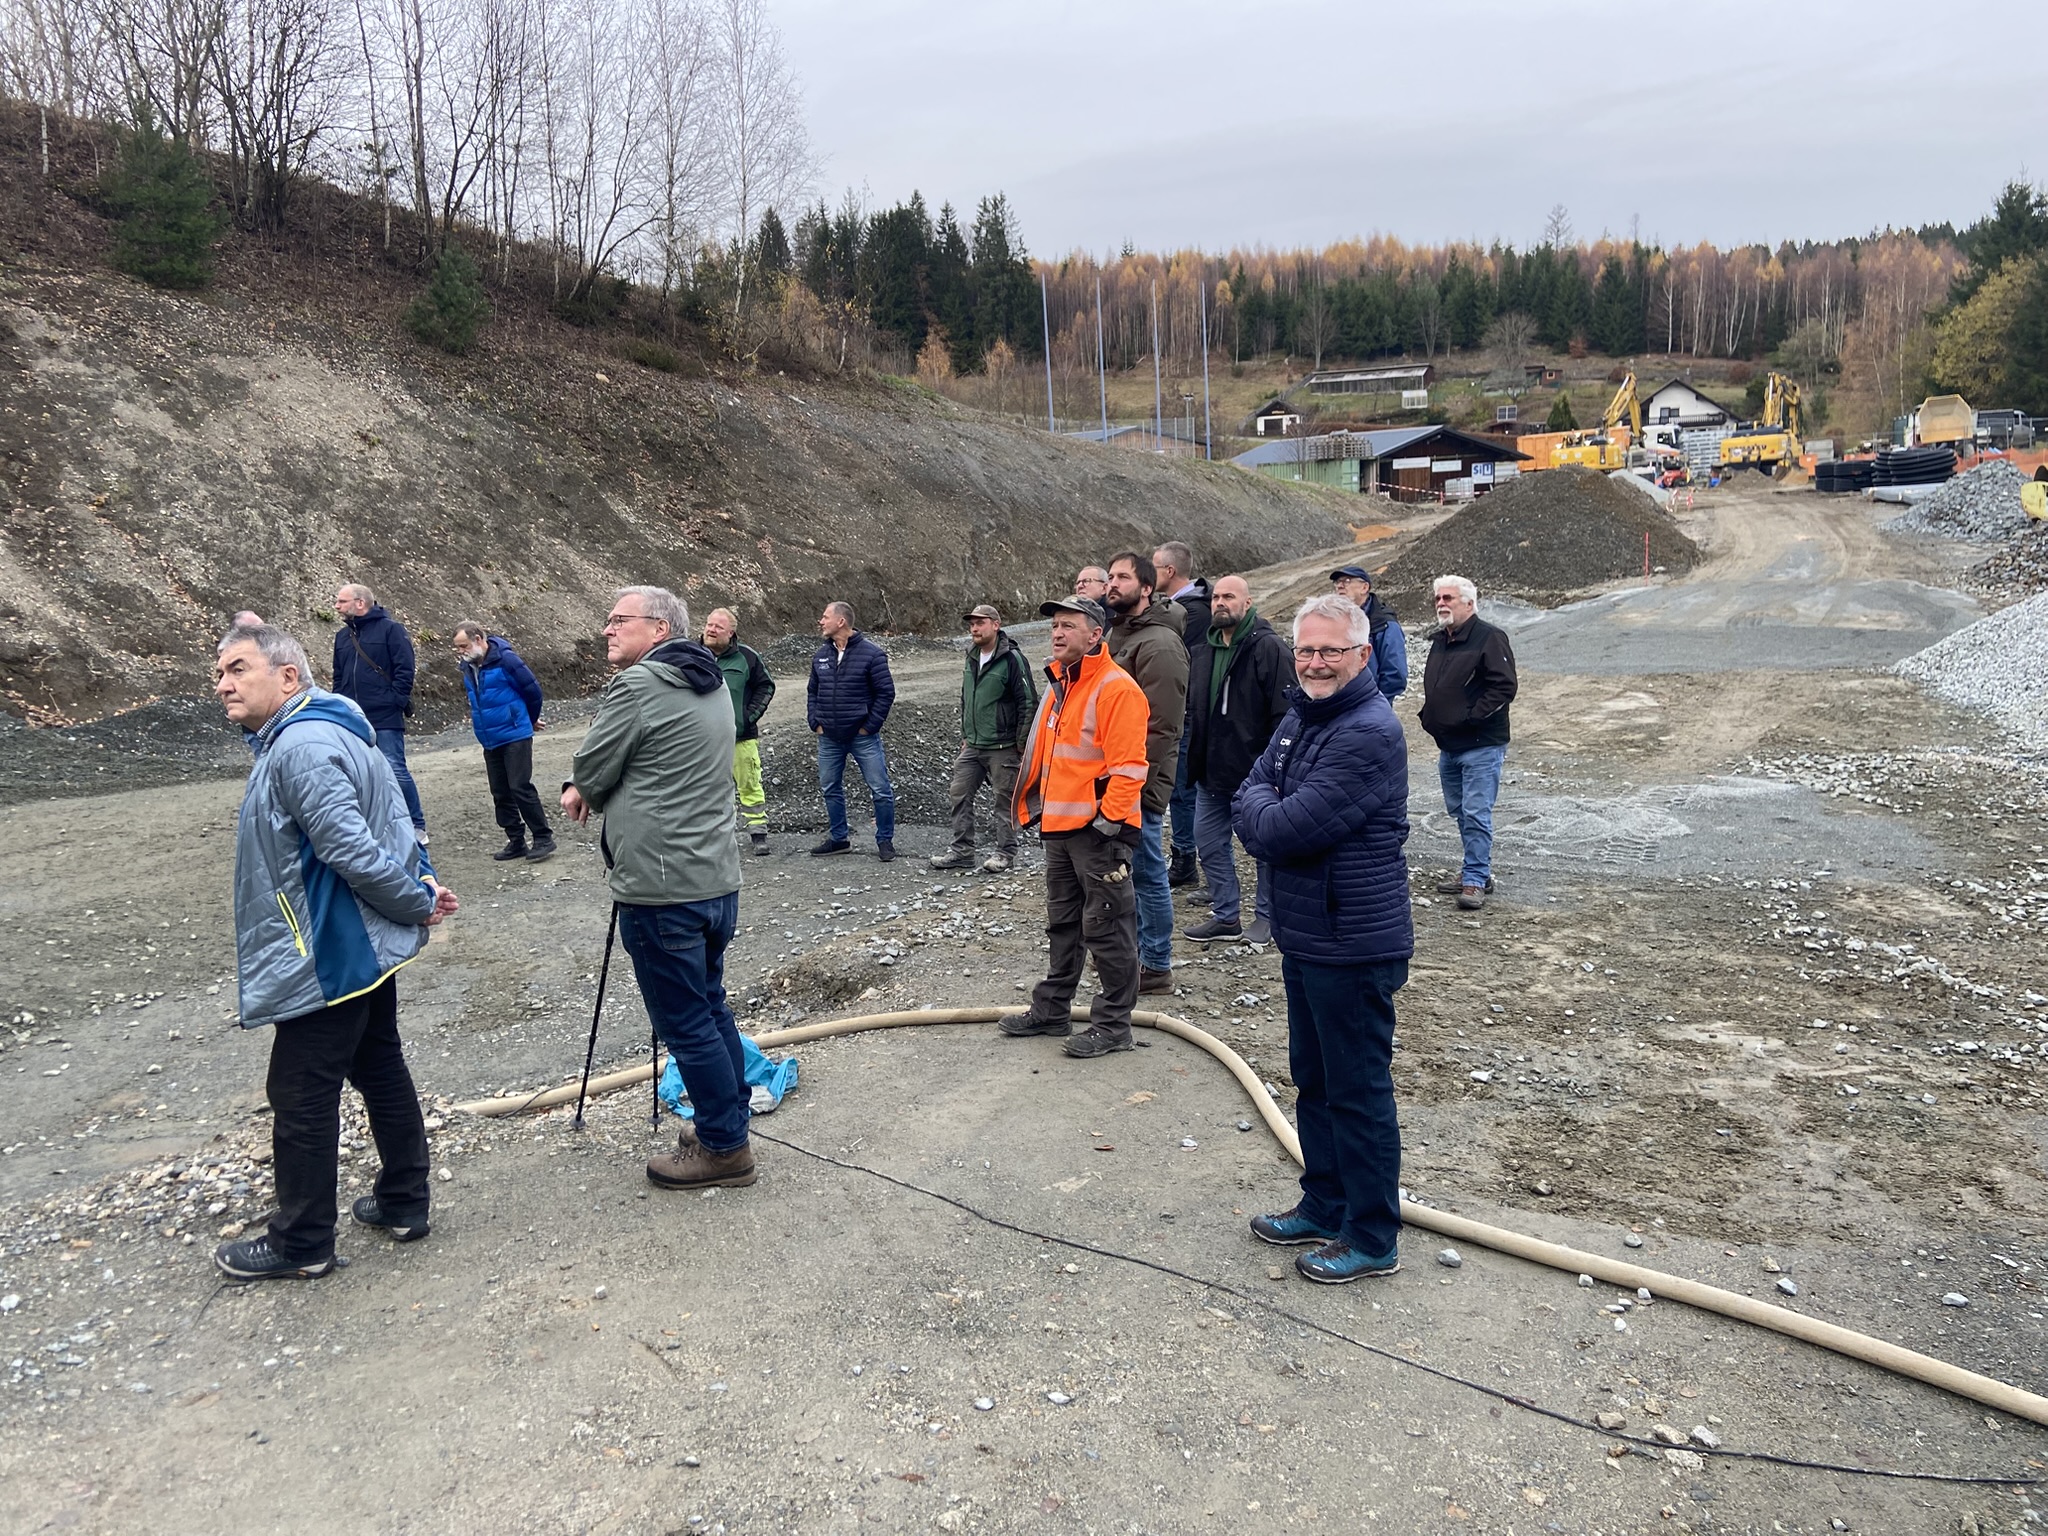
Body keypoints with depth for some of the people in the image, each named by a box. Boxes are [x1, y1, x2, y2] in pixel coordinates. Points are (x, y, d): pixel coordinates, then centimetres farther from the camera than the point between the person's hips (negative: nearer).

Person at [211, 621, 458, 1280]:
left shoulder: (302, 747, -23)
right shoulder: (327, 731, 11)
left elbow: (352, 849, -27)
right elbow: (393, 822, 15)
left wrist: (414, 903, -15)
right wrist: (423, 887, 4)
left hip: (326, 958, -10)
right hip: (368, 948, 10)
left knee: (301, 1097, 3)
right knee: (381, 1071, 18)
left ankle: (300, 1244, 17)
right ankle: (404, 1202, 31)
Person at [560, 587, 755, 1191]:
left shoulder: (636, 686, -15)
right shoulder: (711, 684, 13)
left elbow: (589, 776, -7)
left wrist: (582, 793, 15)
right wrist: (591, 793, 9)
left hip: (662, 892, -9)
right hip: (717, 880, 9)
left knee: (685, 1023, 1)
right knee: (711, 1008, 19)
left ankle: (723, 1148, 10)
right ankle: (727, 1124, 30)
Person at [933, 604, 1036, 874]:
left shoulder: (1012, 659, -12)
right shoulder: (972, 658, 12)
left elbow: (1028, 703, -12)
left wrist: (1021, 743, -12)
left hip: (1002, 747, -8)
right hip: (973, 746, 8)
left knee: (1004, 799, 1)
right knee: (959, 793, 7)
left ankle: (1006, 852, 12)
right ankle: (962, 850, 16)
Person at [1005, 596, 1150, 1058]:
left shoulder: (1117, 689, -15)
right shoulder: (1059, 684, 15)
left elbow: (1128, 764, -19)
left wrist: (1108, 819, -20)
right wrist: (1038, 806, 18)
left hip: (1097, 829, -9)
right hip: (1058, 828, 10)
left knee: (1106, 930, -1)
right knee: (1062, 924, 19)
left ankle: (1113, 1024, 9)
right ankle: (1051, 1010, 31)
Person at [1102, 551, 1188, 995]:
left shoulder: (1159, 645, -16)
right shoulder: (1117, 634, 15)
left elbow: (1161, 727, -21)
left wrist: (1137, 782, -22)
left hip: (1140, 781, -10)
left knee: (1147, 872, -1)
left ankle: (1156, 966, 9)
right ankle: (1133, 951, 30)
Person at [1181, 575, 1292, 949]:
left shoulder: (1268, 648, -12)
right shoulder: (1204, 650, 11)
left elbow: (1284, 711, -16)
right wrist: (1196, 758, 13)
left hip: (1254, 768, -7)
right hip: (1211, 769, 7)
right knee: (1209, 841, 11)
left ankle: (1266, 916, 21)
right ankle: (1225, 915, 23)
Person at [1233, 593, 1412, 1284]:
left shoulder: (1370, 735, -22)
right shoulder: (1299, 718, 10)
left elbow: (1282, 829, -26)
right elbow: (1250, 799, 11)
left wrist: (1262, 811, -5)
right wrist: (1270, 813, -10)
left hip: (1353, 944, -10)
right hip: (1303, 934, 10)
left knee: (1358, 1091, 3)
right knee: (1314, 1079, 21)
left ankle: (1373, 1238, 17)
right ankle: (1324, 1205, 37)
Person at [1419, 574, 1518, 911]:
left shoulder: (1489, 638, -11)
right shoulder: (1439, 640, 14)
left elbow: (1504, 687, -17)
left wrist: (1471, 717, -19)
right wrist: (1430, 715, 10)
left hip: (1481, 746, -9)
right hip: (1448, 745, 9)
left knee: (1476, 814, -8)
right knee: (1459, 811, 15)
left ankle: (1475, 880, -2)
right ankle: (1479, 871, 27)